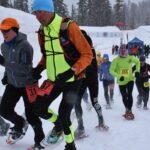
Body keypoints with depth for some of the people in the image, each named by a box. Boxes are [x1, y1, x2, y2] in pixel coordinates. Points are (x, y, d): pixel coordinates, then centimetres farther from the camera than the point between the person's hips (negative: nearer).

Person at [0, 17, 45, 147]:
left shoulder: (24, 46, -23)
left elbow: (26, 68, -28)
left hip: (28, 84, -7)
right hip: (13, 84, 7)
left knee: (30, 114, -3)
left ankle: (40, 139, 19)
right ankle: (20, 124, 33)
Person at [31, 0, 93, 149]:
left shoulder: (69, 27, -20)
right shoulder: (42, 31, 0)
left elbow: (87, 55, -17)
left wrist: (72, 71, -28)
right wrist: (40, 67, -1)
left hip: (72, 80, -6)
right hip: (53, 80, 6)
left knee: (63, 114, -6)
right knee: (38, 108, 3)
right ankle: (58, 124, 35)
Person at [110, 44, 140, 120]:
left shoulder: (131, 58, -6)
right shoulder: (116, 60, -13)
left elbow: (137, 62, 15)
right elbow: (111, 70, -16)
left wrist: (137, 71, 4)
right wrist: (119, 76, -29)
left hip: (130, 80, 0)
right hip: (121, 82, 0)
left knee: (129, 94, -16)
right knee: (124, 97, 10)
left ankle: (129, 111, -7)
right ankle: (127, 110, 31)